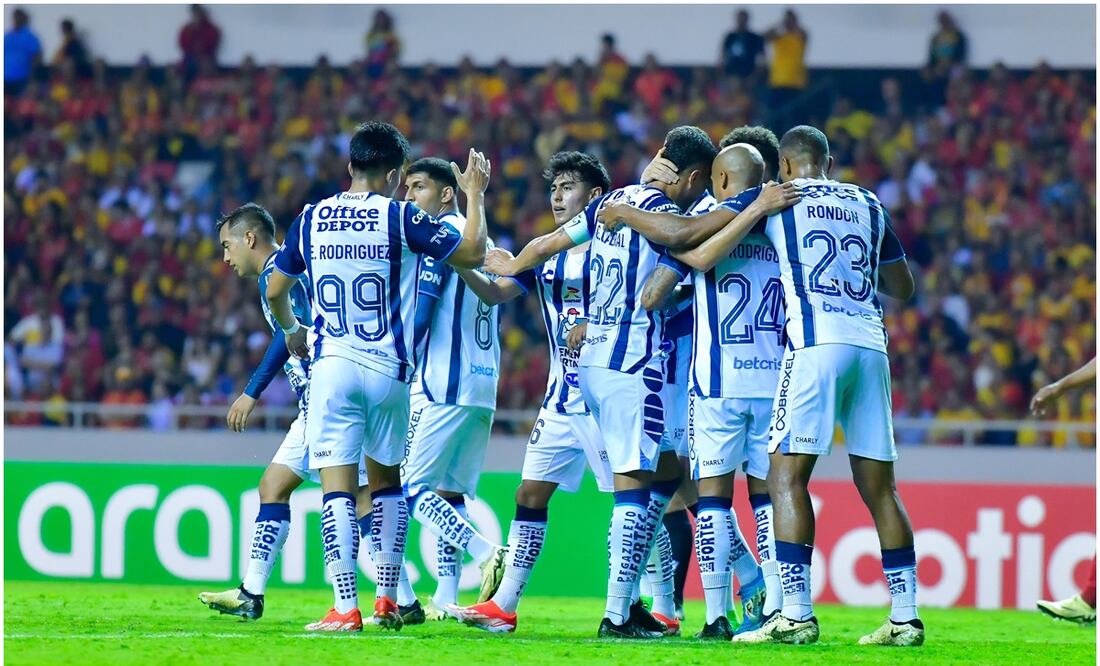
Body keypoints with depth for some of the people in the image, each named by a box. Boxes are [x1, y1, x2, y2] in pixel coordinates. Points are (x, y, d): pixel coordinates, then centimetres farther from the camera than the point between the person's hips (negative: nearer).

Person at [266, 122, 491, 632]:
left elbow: (275, 291, 15)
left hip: (332, 366, 0)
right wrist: (475, 194, 15)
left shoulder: (310, 220, 5)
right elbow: (472, 254, 1)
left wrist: (291, 331, 35)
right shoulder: (400, 218, -2)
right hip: (388, 369, 0)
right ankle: (387, 602, 16)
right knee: (385, 478, 17)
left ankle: (345, 608, -13)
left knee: (338, 488, -4)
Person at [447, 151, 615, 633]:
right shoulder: (546, 255, 13)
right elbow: (494, 293, 10)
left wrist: (595, 327, -24)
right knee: (531, 494, 5)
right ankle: (504, 606, 8)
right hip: (561, 398, 7)